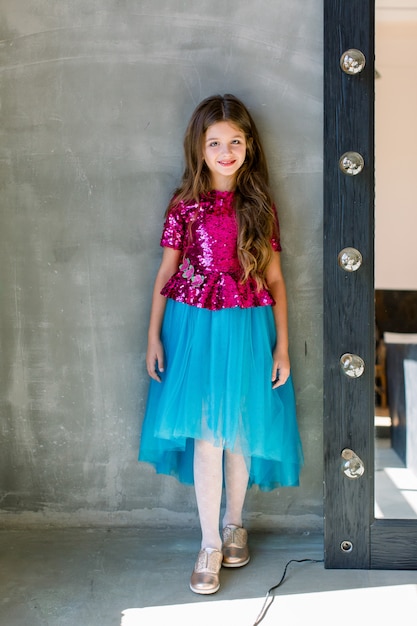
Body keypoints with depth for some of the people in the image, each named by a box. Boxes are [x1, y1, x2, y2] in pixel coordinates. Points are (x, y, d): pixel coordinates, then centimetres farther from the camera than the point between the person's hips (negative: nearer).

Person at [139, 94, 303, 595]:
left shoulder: (260, 208, 1)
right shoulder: (185, 206, -1)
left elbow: (274, 280, 3)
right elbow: (166, 274, 3)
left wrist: (282, 346, 0)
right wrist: (154, 336, -1)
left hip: (247, 329, 1)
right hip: (195, 327, -1)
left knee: (239, 434, 10)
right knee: (206, 436, -1)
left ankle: (234, 522, 33)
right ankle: (210, 544, 13)